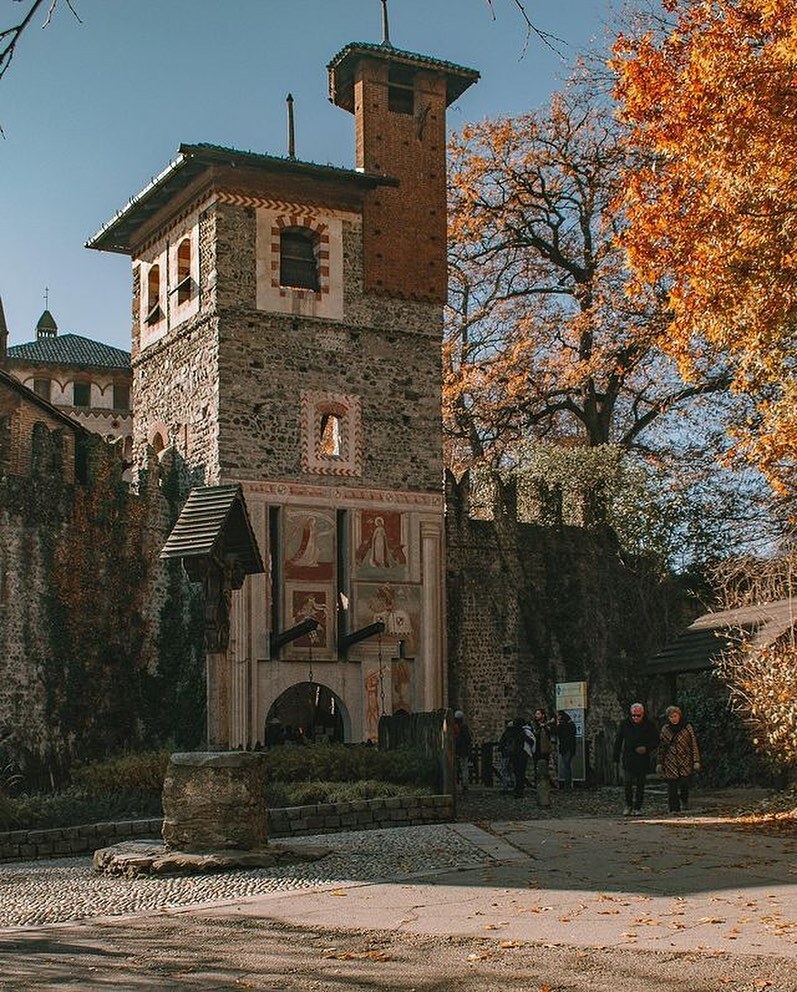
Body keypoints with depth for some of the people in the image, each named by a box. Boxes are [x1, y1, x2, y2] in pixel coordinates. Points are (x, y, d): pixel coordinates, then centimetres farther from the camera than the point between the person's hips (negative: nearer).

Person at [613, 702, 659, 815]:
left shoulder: (648, 725, -1)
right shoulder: (625, 724, 2)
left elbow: (656, 741, 6)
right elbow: (618, 741, 8)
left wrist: (647, 748, -12)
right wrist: (616, 758, 6)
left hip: (643, 759, 0)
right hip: (628, 758, 0)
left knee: (640, 785, 4)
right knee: (627, 783, -6)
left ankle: (637, 808, 12)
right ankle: (628, 805, 10)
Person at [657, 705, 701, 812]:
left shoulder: (687, 727, 1)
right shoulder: (665, 729, 7)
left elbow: (694, 744, 2)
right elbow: (661, 747, 13)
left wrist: (696, 761, -2)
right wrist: (659, 763, 10)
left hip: (685, 761, -2)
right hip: (670, 762, 2)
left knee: (684, 784, -11)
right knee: (672, 786, -1)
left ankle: (684, 800, 18)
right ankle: (674, 808, 7)